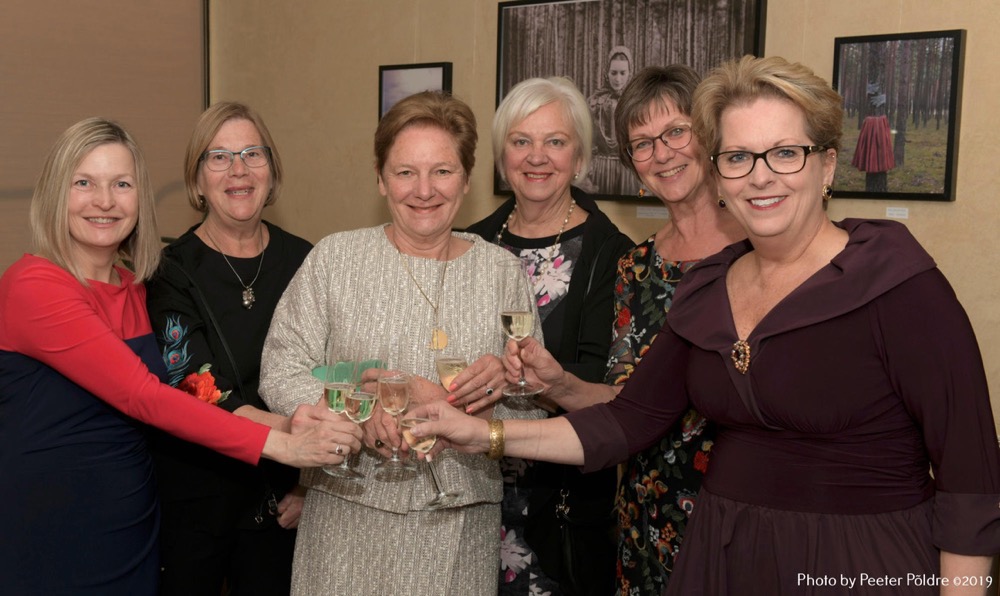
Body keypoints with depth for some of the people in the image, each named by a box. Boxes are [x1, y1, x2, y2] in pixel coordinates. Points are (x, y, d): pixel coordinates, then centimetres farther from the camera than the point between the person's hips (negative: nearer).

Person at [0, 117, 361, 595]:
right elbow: (141, 394, -22)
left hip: (130, 530, 7)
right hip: (46, 538, -6)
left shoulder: (132, 288, 7)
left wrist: (284, 424, -16)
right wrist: (277, 443, -26)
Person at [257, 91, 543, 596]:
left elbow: (534, 408, 5)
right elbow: (280, 375, -5)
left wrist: (503, 384, -17)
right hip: (348, 517, -1)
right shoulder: (334, 259, -1)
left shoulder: (503, 271, 3)